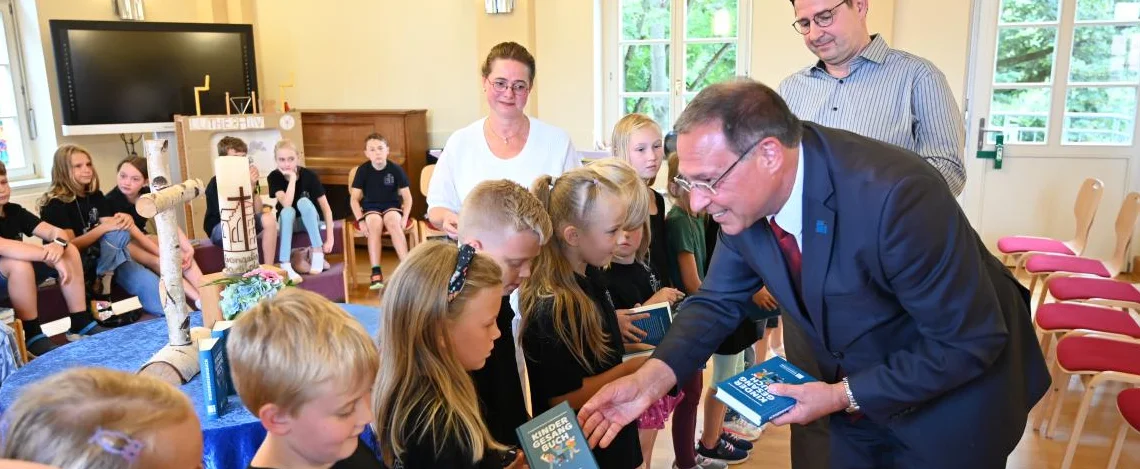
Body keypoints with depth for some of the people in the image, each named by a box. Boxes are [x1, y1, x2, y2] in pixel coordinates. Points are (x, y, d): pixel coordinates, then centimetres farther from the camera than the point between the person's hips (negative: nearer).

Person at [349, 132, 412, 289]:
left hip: (392, 206, 0)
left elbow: (407, 197, -2)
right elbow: (354, 198, -3)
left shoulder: (396, 169, -4)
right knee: (375, 222, -34)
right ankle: (376, 272, -36)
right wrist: (360, 220, -17)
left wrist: (404, 218, -16)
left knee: (392, 221, -35)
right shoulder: (363, 169, -4)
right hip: (371, 208, 0)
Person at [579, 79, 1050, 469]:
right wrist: (651, 378, -21)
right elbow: (718, 300, -5)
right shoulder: (744, 198, -16)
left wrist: (844, 397, -23)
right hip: (855, 389, 5)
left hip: (959, 386, -5)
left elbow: (971, 343, -26)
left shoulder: (895, 195, -35)